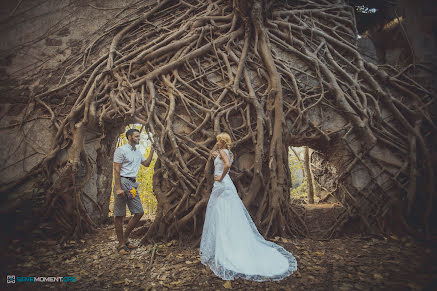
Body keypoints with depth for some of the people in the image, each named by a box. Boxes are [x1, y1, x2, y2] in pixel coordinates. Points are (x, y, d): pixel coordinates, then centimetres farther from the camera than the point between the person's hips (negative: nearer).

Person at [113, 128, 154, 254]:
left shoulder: (138, 152, 18)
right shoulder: (121, 150, -6)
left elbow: (146, 163, 31)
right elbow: (116, 170, -11)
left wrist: (152, 150, 20)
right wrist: (118, 188, -19)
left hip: (133, 184, 8)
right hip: (122, 182, -8)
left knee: (139, 212, 5)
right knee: (119, 214, 0)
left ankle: (125, 238, 18)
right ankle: (121, 244, 9)